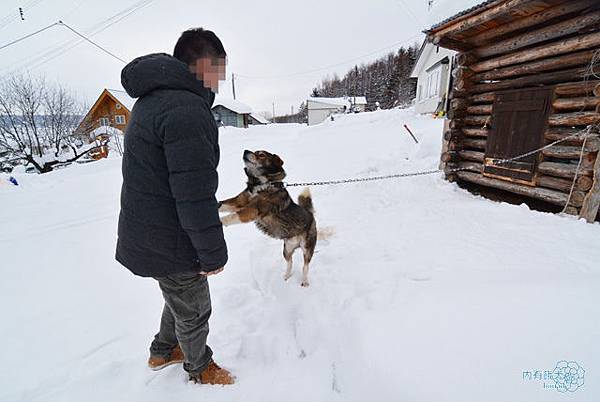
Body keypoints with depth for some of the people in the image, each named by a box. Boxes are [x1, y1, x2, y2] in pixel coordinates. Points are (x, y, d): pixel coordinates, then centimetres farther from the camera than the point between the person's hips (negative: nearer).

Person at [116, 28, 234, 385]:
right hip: (170, 247, -10)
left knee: (180, 299, 30)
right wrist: (214, 254, -16)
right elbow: (195, 198, -29)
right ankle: (199, 368, 43)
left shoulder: (152, 100, 10)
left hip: (146, 234, 10)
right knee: (193, 312, 16)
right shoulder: (187, 110, -26)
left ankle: (163, 351, 53)